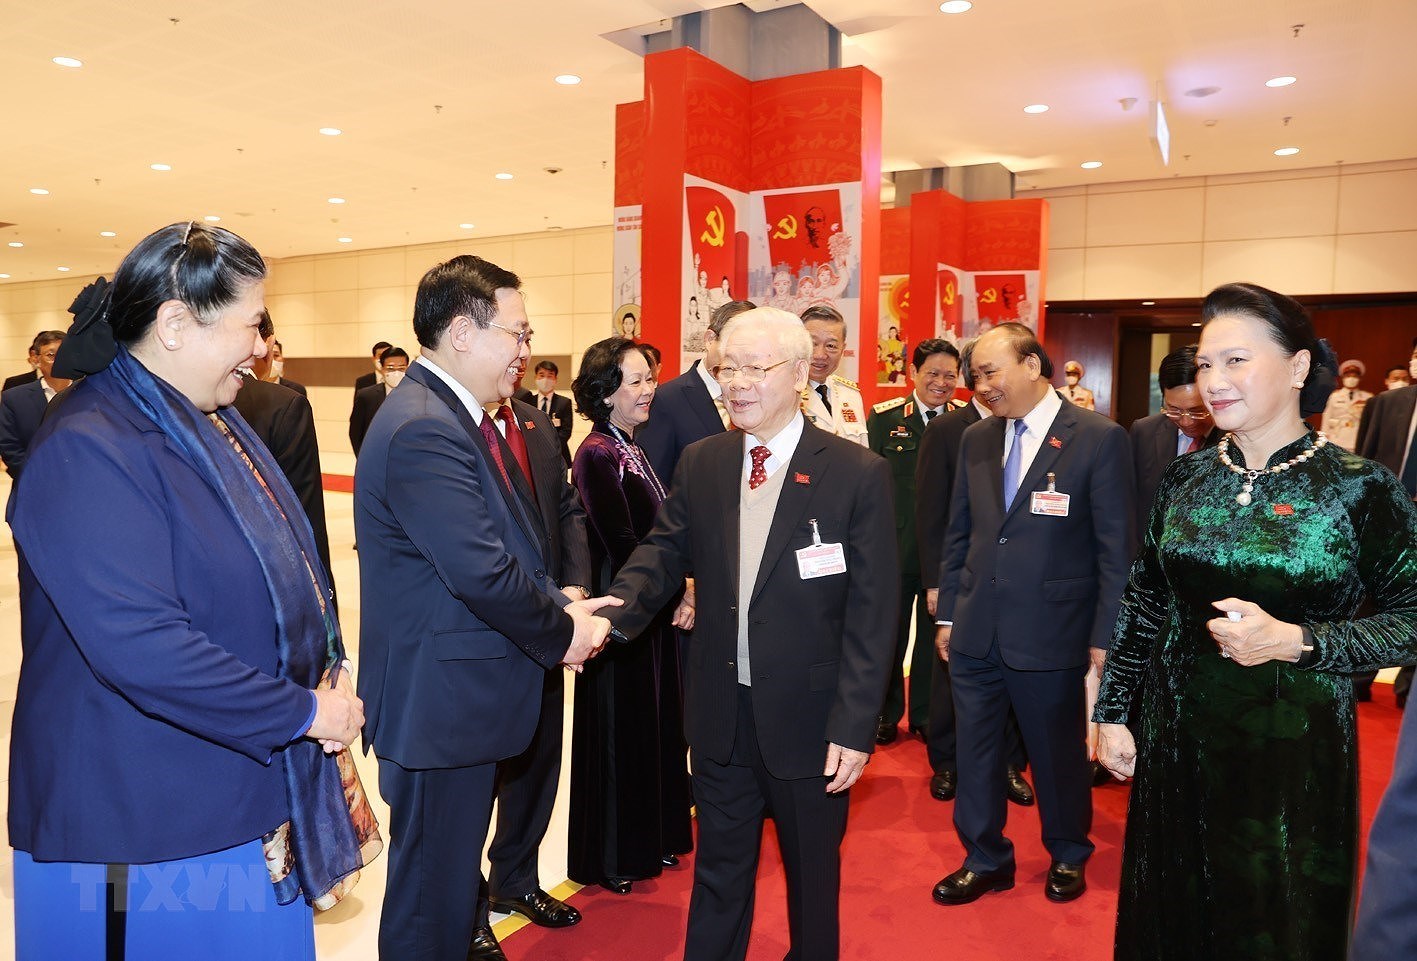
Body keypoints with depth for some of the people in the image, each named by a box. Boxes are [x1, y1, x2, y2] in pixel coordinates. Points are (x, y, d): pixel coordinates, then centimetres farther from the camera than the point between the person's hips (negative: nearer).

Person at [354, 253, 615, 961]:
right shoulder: (424, 430, -24)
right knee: (434, 884, 8)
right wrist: (562, 631, -12)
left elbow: (509, 545, 13)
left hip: (465, 694, 10)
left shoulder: (459, 417, 9)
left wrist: (558, 607, -2)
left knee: (454, 863, 27)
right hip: (441, 700, -10)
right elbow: (484, 573, -28)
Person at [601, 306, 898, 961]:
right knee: (718, 870, 20)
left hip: (808, 717, -3)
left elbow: (873, 612, -12)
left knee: (812, 874, 19)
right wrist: (610, 615, -20)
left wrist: (855, 725, -15)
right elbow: (663, 553, 1)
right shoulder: (699, 464, 1)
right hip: (720, 713, 3)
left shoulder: (858, 474, -12)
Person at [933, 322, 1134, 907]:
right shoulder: (976, 439, 6)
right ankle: (985, 860, 33)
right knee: (974, 752, 13)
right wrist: (948, 613, 10)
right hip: (974, 632, 4)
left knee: (1058, 753, 14)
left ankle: (1067, 855, 39)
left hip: (1050, 633, -4)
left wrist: (1104, 636, -8)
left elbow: (1115, 546, -8)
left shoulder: (1098, 438, -9)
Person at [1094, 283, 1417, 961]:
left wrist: (1294, 641, -22)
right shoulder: (1185, 478, 0)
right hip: (1177, 736, 3)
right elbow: (1143, 603, 6)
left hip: (1295, 744, -3)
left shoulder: (1359, 488, -11)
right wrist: (1113, 712, 6)